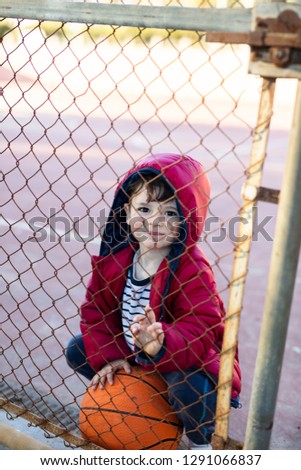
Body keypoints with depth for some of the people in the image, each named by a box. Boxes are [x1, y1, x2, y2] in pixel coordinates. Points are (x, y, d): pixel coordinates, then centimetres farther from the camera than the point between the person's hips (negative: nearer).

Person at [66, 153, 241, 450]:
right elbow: (96, 307, -2)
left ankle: (200, 437, 5)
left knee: (189, 389, -34)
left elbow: (200, 331, -34)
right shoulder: (115, 256, -11)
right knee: (77, 352, 5)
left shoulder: (191, 268, -28)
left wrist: (161, 345, -53)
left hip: (182, 357, -6)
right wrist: (108, 357, -12)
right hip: (128, 352, 7)